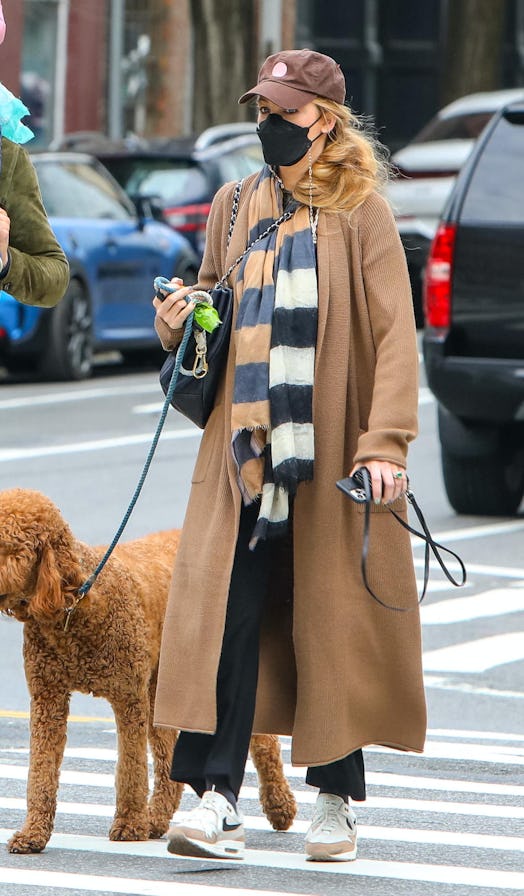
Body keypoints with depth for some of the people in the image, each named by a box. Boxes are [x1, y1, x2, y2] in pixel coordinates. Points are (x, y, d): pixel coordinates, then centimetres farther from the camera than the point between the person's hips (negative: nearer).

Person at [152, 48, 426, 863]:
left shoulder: (360, 212, -3)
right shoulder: (235, 208, 12)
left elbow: (395, 331, -8)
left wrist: (386, 443, -18)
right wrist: (182, 318, 0)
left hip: (332, 456, -4)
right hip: (246, 452, 4)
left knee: (334, 623, 3)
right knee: (227, 614, -8)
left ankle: (337, 803, 16)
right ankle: (217, 802, -12)